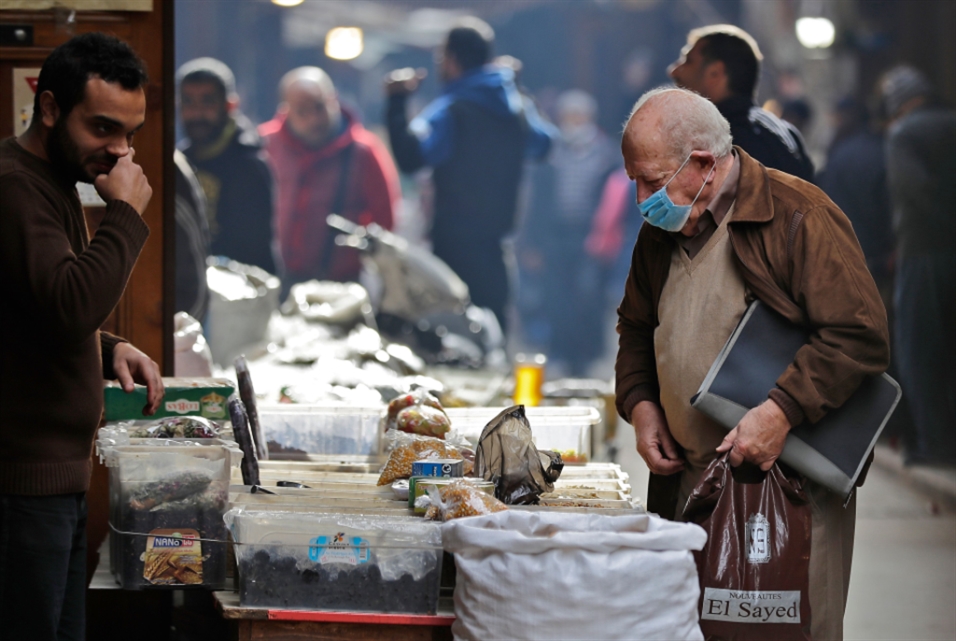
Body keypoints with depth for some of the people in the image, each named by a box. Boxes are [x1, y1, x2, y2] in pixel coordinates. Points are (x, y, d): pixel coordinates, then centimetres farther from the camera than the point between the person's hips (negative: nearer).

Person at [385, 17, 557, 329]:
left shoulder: (449, 111, -15)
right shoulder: (518, 106, 7)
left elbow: (410, 157, -30)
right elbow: (543, 144, 28)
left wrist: (397, 101, -25)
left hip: (456, 243, -7)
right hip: (497, 240, 7)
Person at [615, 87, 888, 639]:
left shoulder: (800, 216, -10)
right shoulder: (661, 231, 12)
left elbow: (861, 335, -16)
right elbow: (636, 328, 27)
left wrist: (781, 412, -23)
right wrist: (640, 403, 8)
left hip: (792, 484, -6)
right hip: (686, 483, 6)